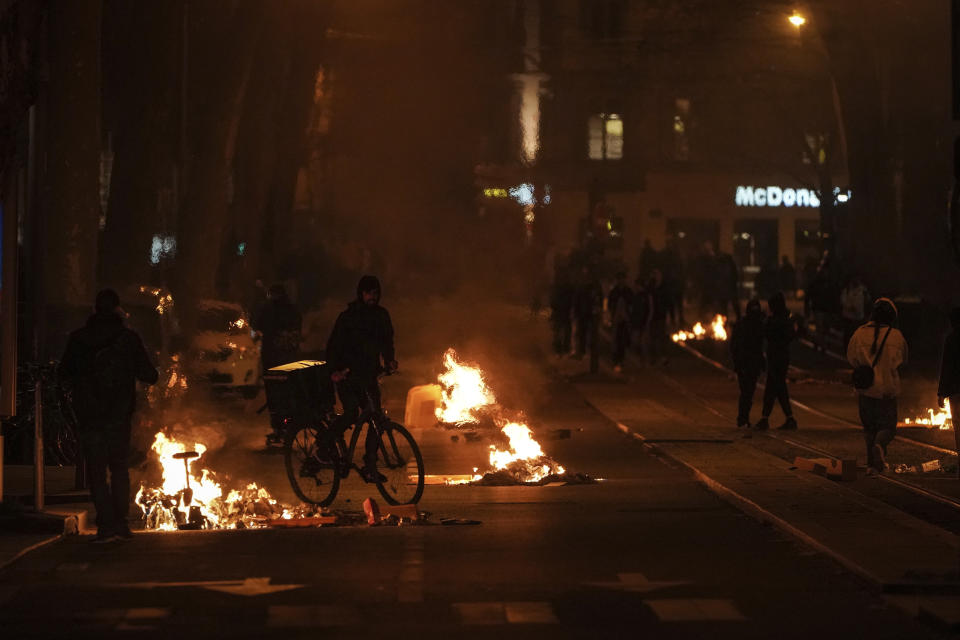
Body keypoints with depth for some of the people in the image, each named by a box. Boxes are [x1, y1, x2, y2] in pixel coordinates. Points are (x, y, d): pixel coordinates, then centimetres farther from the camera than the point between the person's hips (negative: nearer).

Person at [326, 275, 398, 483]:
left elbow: (386, 341, 17)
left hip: (369, 374, 5)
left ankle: (370, 467, 4)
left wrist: (390, 361, -3)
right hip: (347, 374, -5)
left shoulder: (381, 315, 9)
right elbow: (333, 346, -7)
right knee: (351, 413, -20)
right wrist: (335, 370, -22)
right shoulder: (347, 316, -6)